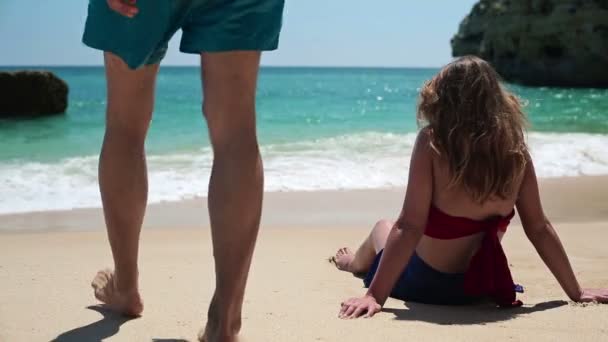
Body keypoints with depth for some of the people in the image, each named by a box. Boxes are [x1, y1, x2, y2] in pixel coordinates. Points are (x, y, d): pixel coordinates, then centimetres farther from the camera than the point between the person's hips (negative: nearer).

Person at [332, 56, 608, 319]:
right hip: (481, 285, 4)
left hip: (426, 284, -4)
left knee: (382, 228, 30)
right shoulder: (516, 149, -11)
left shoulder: (432, 141, -23)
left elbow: (409, 227, -26)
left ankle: (356, 263, 63)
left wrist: (375, 296, -23)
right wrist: (575, 293, 4)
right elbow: (539, 229, -6)